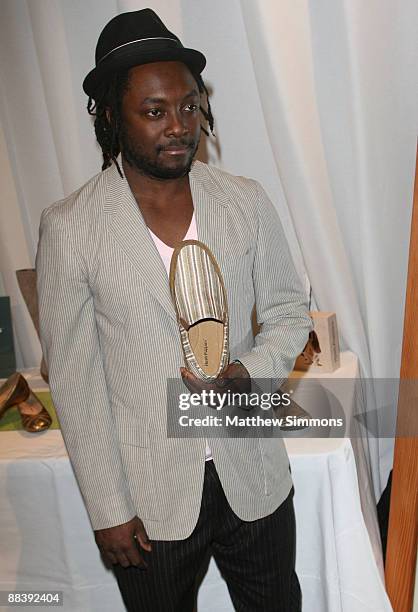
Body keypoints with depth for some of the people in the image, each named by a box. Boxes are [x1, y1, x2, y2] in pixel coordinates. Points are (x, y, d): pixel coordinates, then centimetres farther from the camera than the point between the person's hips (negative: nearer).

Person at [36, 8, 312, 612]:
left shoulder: (247, 201, -4)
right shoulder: (69, 227, -12)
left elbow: (288, 313, 5)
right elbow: (74, 377, -9)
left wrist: (250, 371, -16)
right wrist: (107, 510, -6)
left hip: (255, 477, 3)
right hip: (151, 498, -2)